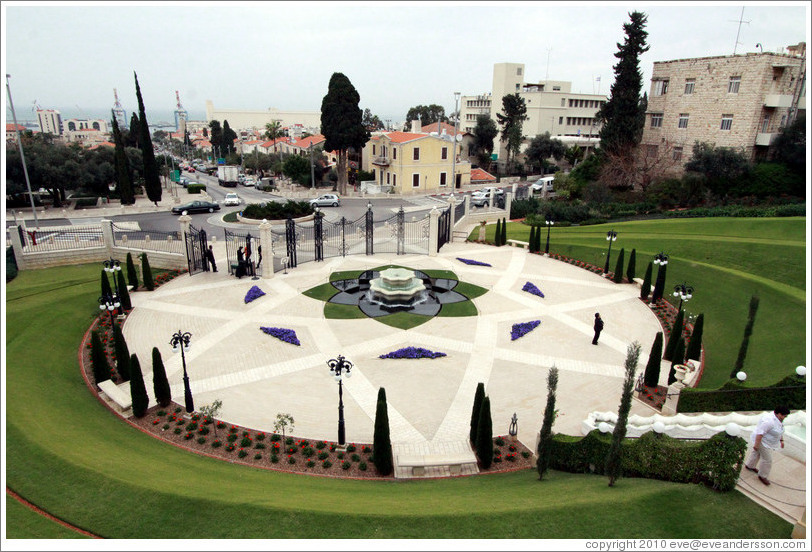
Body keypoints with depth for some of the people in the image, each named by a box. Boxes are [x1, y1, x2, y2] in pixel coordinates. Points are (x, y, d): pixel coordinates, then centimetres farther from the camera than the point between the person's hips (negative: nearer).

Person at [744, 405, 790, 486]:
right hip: (762, 441, -10)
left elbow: (780, 430, 15)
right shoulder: (769, 421, -32)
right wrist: (756, 445, -28)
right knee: (767, 459, -1)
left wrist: (781, 440, 19)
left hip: (765, 440, 10)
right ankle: (762, 476, 13)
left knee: (756, 452, 24)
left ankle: (749, 465, 42)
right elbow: (760, 432, -31)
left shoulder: (777, 418, -1)